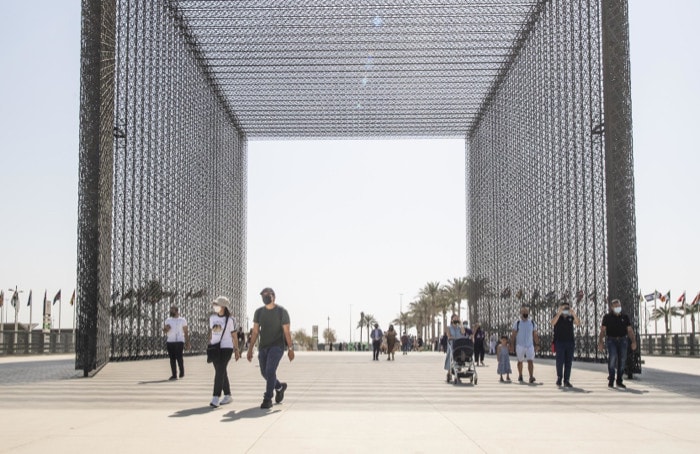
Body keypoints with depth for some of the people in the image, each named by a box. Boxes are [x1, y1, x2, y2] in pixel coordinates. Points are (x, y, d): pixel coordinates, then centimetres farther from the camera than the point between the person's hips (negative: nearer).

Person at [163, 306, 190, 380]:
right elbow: (164, 331, 12)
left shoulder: (182, 320, 4)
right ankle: (174, 375, 7)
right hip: (170, 341, 4)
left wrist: (187, 343, -2)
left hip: (179, 341, -4)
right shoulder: (168, 320, 15)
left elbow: (186, 332, 3)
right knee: (172, 358, 3)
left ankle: (182, 372, 5)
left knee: (179, 357, -14)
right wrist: (166, 329, -12)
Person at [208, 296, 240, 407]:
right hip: (214, 348, 6)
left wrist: (236, 350, 2)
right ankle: (227, 396, 22)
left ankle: (215, 398, -19)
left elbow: (234, 336, 0)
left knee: (220, 372, -15)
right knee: (221, 373, 11)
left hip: (226, 348, -6)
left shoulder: (230, 320, -5)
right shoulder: (212, 318, 9)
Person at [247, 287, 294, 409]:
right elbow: (255, 332, 6)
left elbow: (287, 331, -8)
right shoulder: (259, 311, 3)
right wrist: (250, 349, 2)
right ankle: (280, 387, 41)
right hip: (263, 346, 5)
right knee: (265, 373, 12)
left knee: (270, 371, -20)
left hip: (277, 346, -5)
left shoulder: (282, 311, -9)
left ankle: (268, 400, -14)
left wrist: (291, 349, -9)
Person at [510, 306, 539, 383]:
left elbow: (535, 335, 10)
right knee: (520, 361, 10)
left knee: (530, 361, -12)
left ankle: (531, 377, -19)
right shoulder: (517, 323, 0)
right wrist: (512, 345, -4)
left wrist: (537, 344, 5)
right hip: (520, 345, -1)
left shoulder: (532, 323, 6)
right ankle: (520, 376, 26)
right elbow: (513, 335, 1)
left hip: (530, 345, 1)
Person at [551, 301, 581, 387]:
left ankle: (566, 381, 4)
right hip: (559, 342, -2)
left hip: (570, 342, 2)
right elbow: (552, 323, -16)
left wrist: (574, 314, -20)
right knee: (560, 361, -5)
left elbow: (578, 324, -7)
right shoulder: (557, 317, 4)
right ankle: (559, 377, 14)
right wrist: (559, 313, -24)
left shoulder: (571, 317, 9)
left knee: (568, 362, 1)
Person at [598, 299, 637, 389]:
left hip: (622, 340, 3)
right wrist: (600, 342, -11)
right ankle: (611, 380, -12)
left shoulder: (625, 317, 12)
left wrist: (633, 341, -5)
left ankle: (619, 381, 8)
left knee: (622, 359, -3)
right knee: (612, 357, -23)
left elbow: (630, 330, 9)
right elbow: (602, 330, 1)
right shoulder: (607, 317, 5)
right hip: (611, 340, -3)